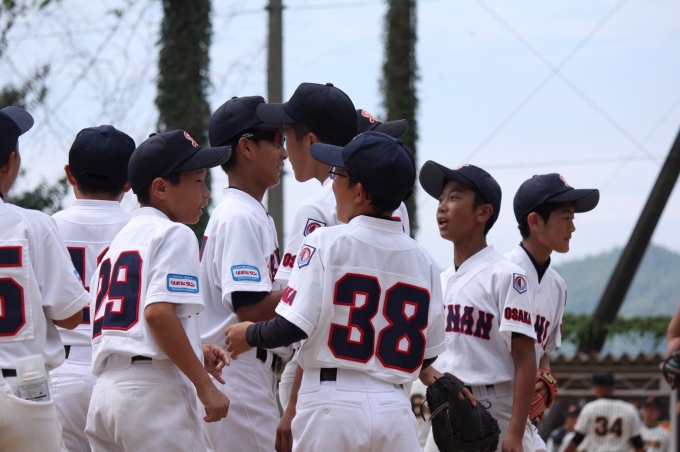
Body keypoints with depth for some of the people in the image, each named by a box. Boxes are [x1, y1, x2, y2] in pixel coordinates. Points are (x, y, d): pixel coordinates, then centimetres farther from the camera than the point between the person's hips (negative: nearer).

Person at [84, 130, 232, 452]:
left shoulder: (119, 241, 23)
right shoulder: (174, 234, -2)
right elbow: (158, 313, -17)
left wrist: (196, 351, 20)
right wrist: (204, 384, -14)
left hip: (103, 391, 8)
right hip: (153, 389, -8)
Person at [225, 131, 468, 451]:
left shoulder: (326, 243, -6)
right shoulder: (421, 259, 7)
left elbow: (292, 326, -11)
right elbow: (428, 352, 10)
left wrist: (250, 335, 8)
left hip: (333, 404, -4)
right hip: (395, 409, 4)